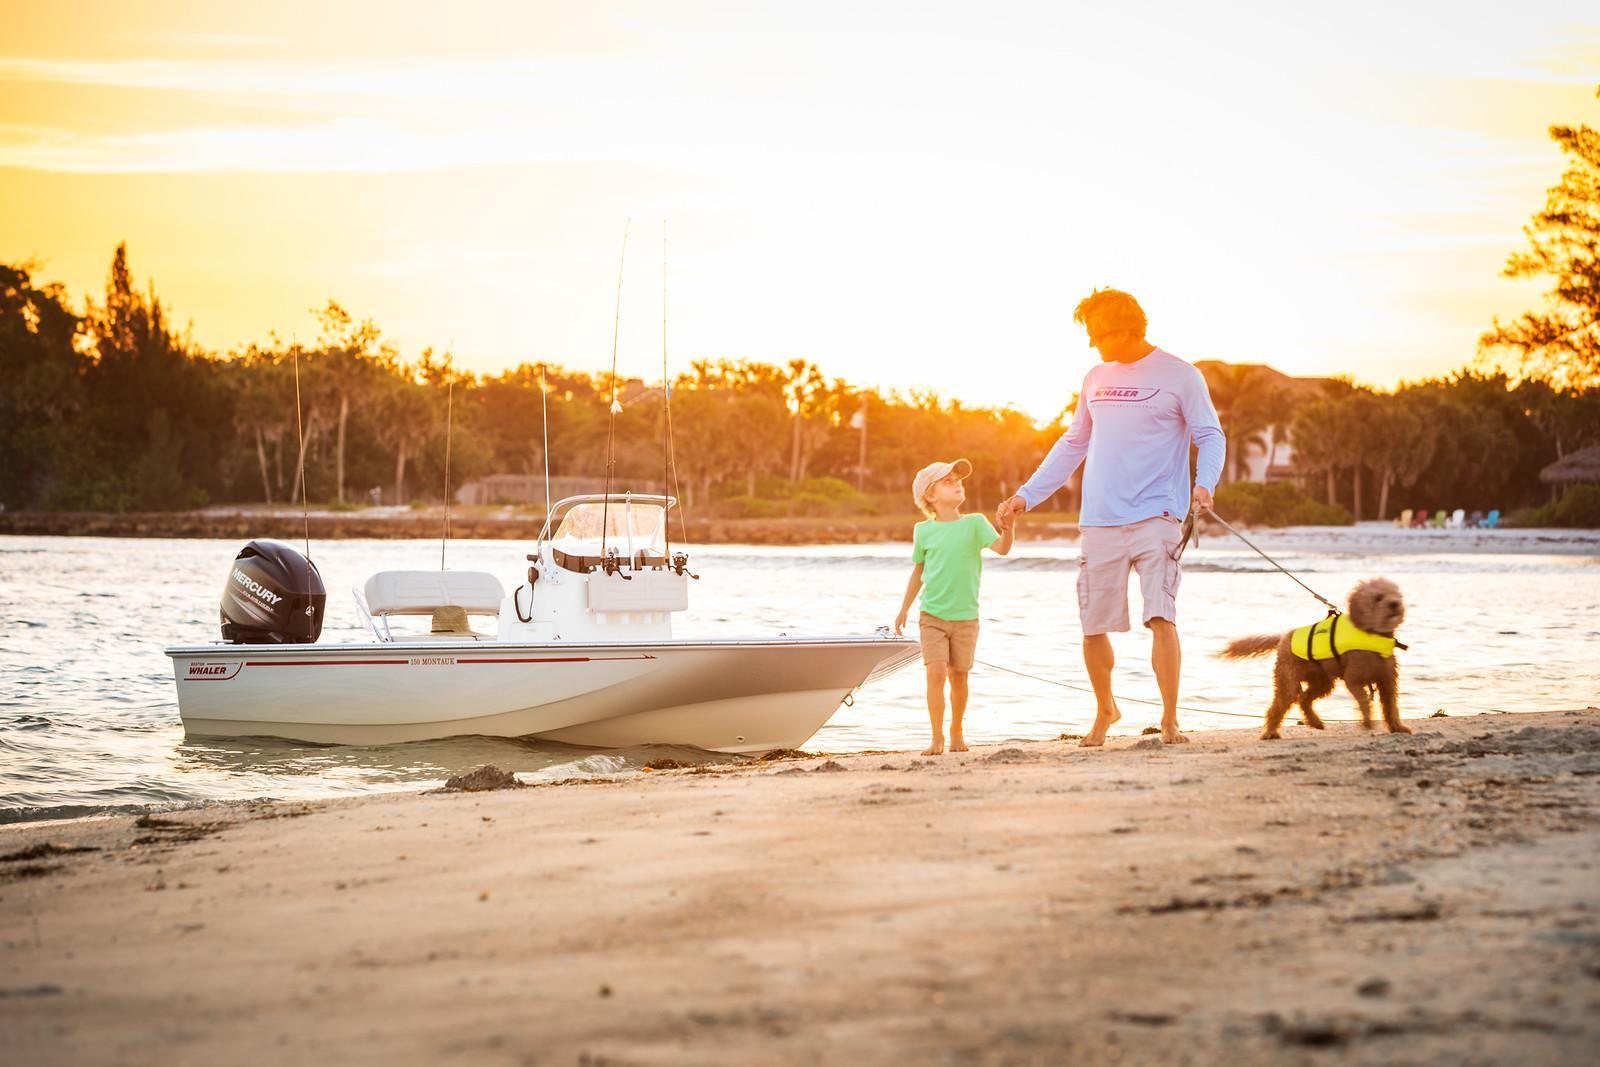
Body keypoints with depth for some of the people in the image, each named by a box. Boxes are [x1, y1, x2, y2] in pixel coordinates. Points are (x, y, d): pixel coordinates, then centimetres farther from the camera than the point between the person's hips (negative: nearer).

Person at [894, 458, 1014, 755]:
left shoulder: (975, 524, -1)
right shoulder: (923, 531, 1)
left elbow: (1002, 548, -15)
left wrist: (1009, 526, -35)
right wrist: (904, 609, 15)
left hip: (965, 617, 1)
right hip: (932, 616, 0)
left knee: (959, 675, 6)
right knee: (936, 672, -13)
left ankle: (956, 732, 27)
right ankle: (937, 737, -6)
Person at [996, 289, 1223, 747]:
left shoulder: (1180, 376, -1)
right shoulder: (1096, 379, 15)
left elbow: (1210, 437, -1)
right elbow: (1072, 446, 22)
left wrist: (1205, 484, -21)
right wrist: (1026, 496, 19)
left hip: (1156, 518, -5)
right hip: (1099, 521, 5)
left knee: (1161, 616, -17)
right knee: (1093, 627, 7)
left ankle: (1170, 719, -10)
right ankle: (1104, 709, 29)